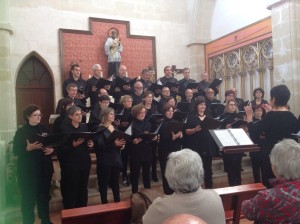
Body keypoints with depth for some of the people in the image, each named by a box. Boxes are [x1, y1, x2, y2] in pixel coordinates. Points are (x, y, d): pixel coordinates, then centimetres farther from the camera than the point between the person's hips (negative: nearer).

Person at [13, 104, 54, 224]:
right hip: (27, 170, -4)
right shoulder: (21, 131, -6)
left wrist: (52, 149, -9)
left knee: (44, 194, 13)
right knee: (28, 197, 0)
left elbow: (52, 144, 12)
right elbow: (16, 151, -10)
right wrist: (28, 148, -26)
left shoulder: (44, 129, 6)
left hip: (44, 168, 4)